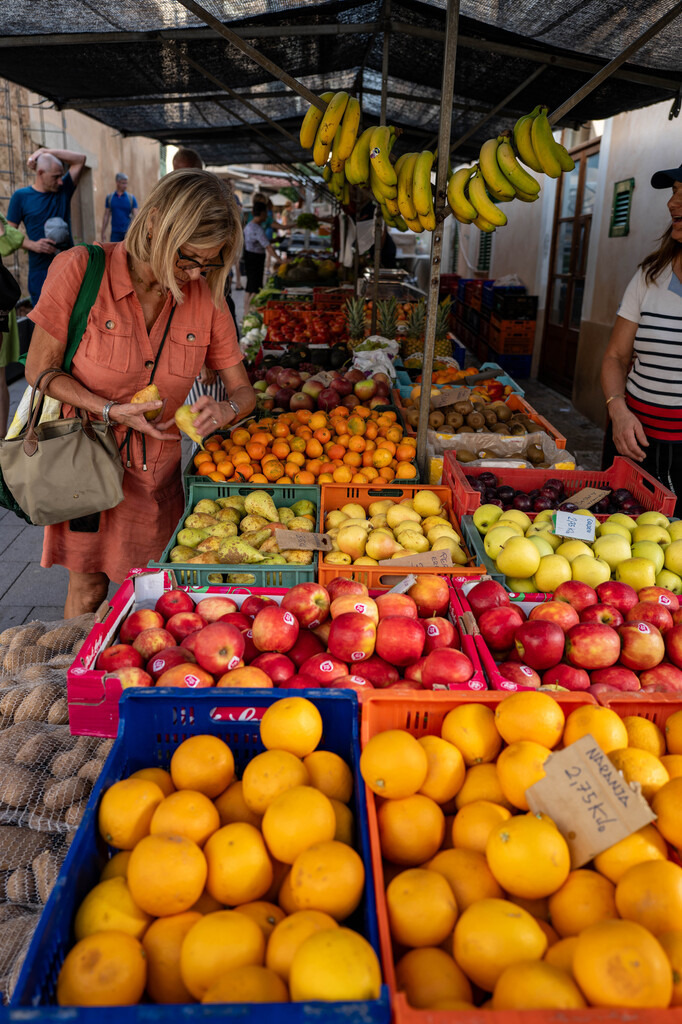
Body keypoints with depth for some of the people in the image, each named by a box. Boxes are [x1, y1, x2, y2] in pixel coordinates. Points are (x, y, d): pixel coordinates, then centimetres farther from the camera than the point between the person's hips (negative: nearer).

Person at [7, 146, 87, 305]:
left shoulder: (63, 190, 9)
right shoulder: (21, 196, 1)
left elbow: (80, 159, 6)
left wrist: (45, 152, -1)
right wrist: (32, 244, -18)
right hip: (41, 269, -3)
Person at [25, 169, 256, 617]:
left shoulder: (206, 296, -6)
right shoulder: (81, 270, -15)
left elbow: (243, 390, -1)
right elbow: (39, 369, -9)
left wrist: (225, 409, -25)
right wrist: (111, 410, -23)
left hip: (158, 470, 3)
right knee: (88, 587, 11)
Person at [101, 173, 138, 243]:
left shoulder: (131, 198, 3)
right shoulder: (110, 197, 7)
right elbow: (106, 216, 10)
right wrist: (103, 232, 6)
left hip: (127, 232, -1)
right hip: (115, 232, 1)